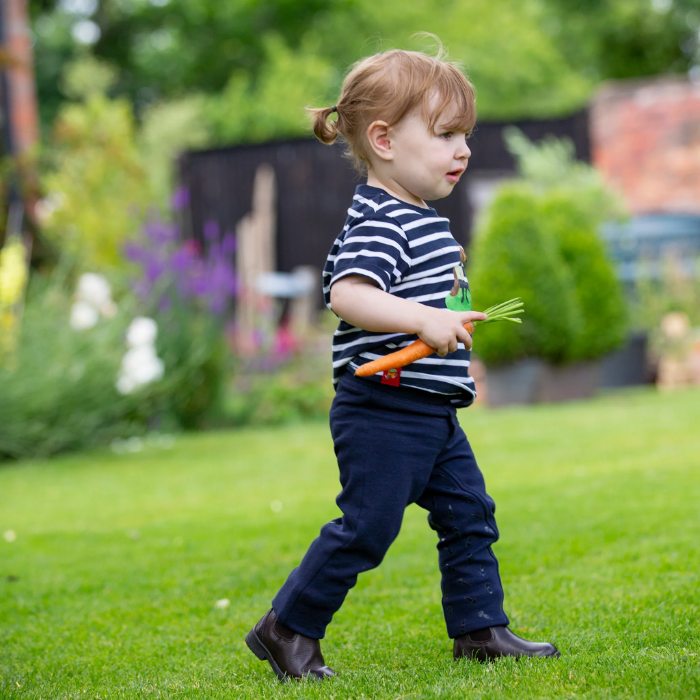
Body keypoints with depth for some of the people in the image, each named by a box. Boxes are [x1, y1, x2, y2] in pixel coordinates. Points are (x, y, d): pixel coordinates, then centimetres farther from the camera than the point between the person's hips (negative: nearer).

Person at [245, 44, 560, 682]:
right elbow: (347, 294, -30)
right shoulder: (380, 220, -17)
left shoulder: (422, 220, 16)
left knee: (470, 515, 12)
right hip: (382, 411, -10)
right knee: (366, 528, -5)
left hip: (432, 412, 10)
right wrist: (423, 320, -37)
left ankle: (480, 627, 21)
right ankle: (287, 630, 8)